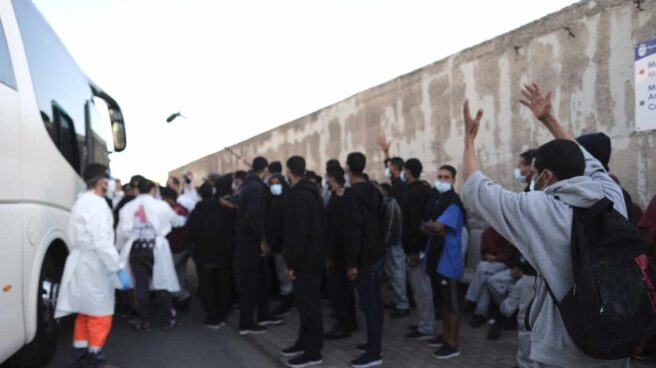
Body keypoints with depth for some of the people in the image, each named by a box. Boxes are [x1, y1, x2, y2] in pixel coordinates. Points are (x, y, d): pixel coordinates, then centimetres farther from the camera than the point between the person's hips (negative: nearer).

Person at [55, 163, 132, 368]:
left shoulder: (82, 201, 12)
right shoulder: (97, 203, -18)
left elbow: (75, 237, 13)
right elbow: (102, 242, -25)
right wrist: (120, 269, -24)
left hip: (82, 262, 9)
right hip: (94, 264, -9)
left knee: (86, 310, 20)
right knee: (100, 313, 4)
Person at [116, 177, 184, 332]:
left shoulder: (128, 207, 8)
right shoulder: (161, 205, 2)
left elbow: (121, 232, 7)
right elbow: (175, 220, 18)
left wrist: (120, 249, 20)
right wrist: (184, 220, 40)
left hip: (135, 248, 2)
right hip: (155, 247, -2)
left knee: (140, 285, 7)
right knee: (161, 284, 4)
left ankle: (144, 320, 14)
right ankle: (167, 320, 11)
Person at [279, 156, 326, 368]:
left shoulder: (298, 195, -18)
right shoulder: (312, 192, 13)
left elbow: (297, 232, -23)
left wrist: (291, 261, -18)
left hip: (304, 259, -10)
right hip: (313, 256, 10)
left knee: (308, 304, -3)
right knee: (307, 302, 17)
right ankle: (305, 342, 27)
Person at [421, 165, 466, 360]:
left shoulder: (454, 203, -15)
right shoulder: (439, 201, 14)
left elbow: (438, 226, -25)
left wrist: (427, 226, -4)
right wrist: (431, 229, -10)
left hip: (448, 259, -9)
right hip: (436, 257, 9)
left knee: (451, 302, -1)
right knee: (443, 300, 18)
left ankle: (453, 344, 7)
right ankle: (445, 334, 30)